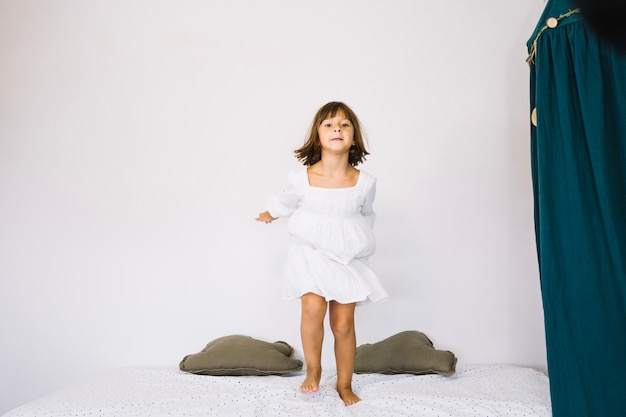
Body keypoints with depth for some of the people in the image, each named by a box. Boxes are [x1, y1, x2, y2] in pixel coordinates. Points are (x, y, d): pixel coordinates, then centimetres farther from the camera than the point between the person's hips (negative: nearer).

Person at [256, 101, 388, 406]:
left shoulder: (365, 182, -10)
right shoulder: (301, 178, -12)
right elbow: (285, 200, 12)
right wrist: (269, 214, 31)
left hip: (349, 258, 1)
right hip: (310, 253, -1)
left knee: (343, 324, 3)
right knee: (313, 307, -23)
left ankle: (344, 385, 24)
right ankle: (313, 369, 3)